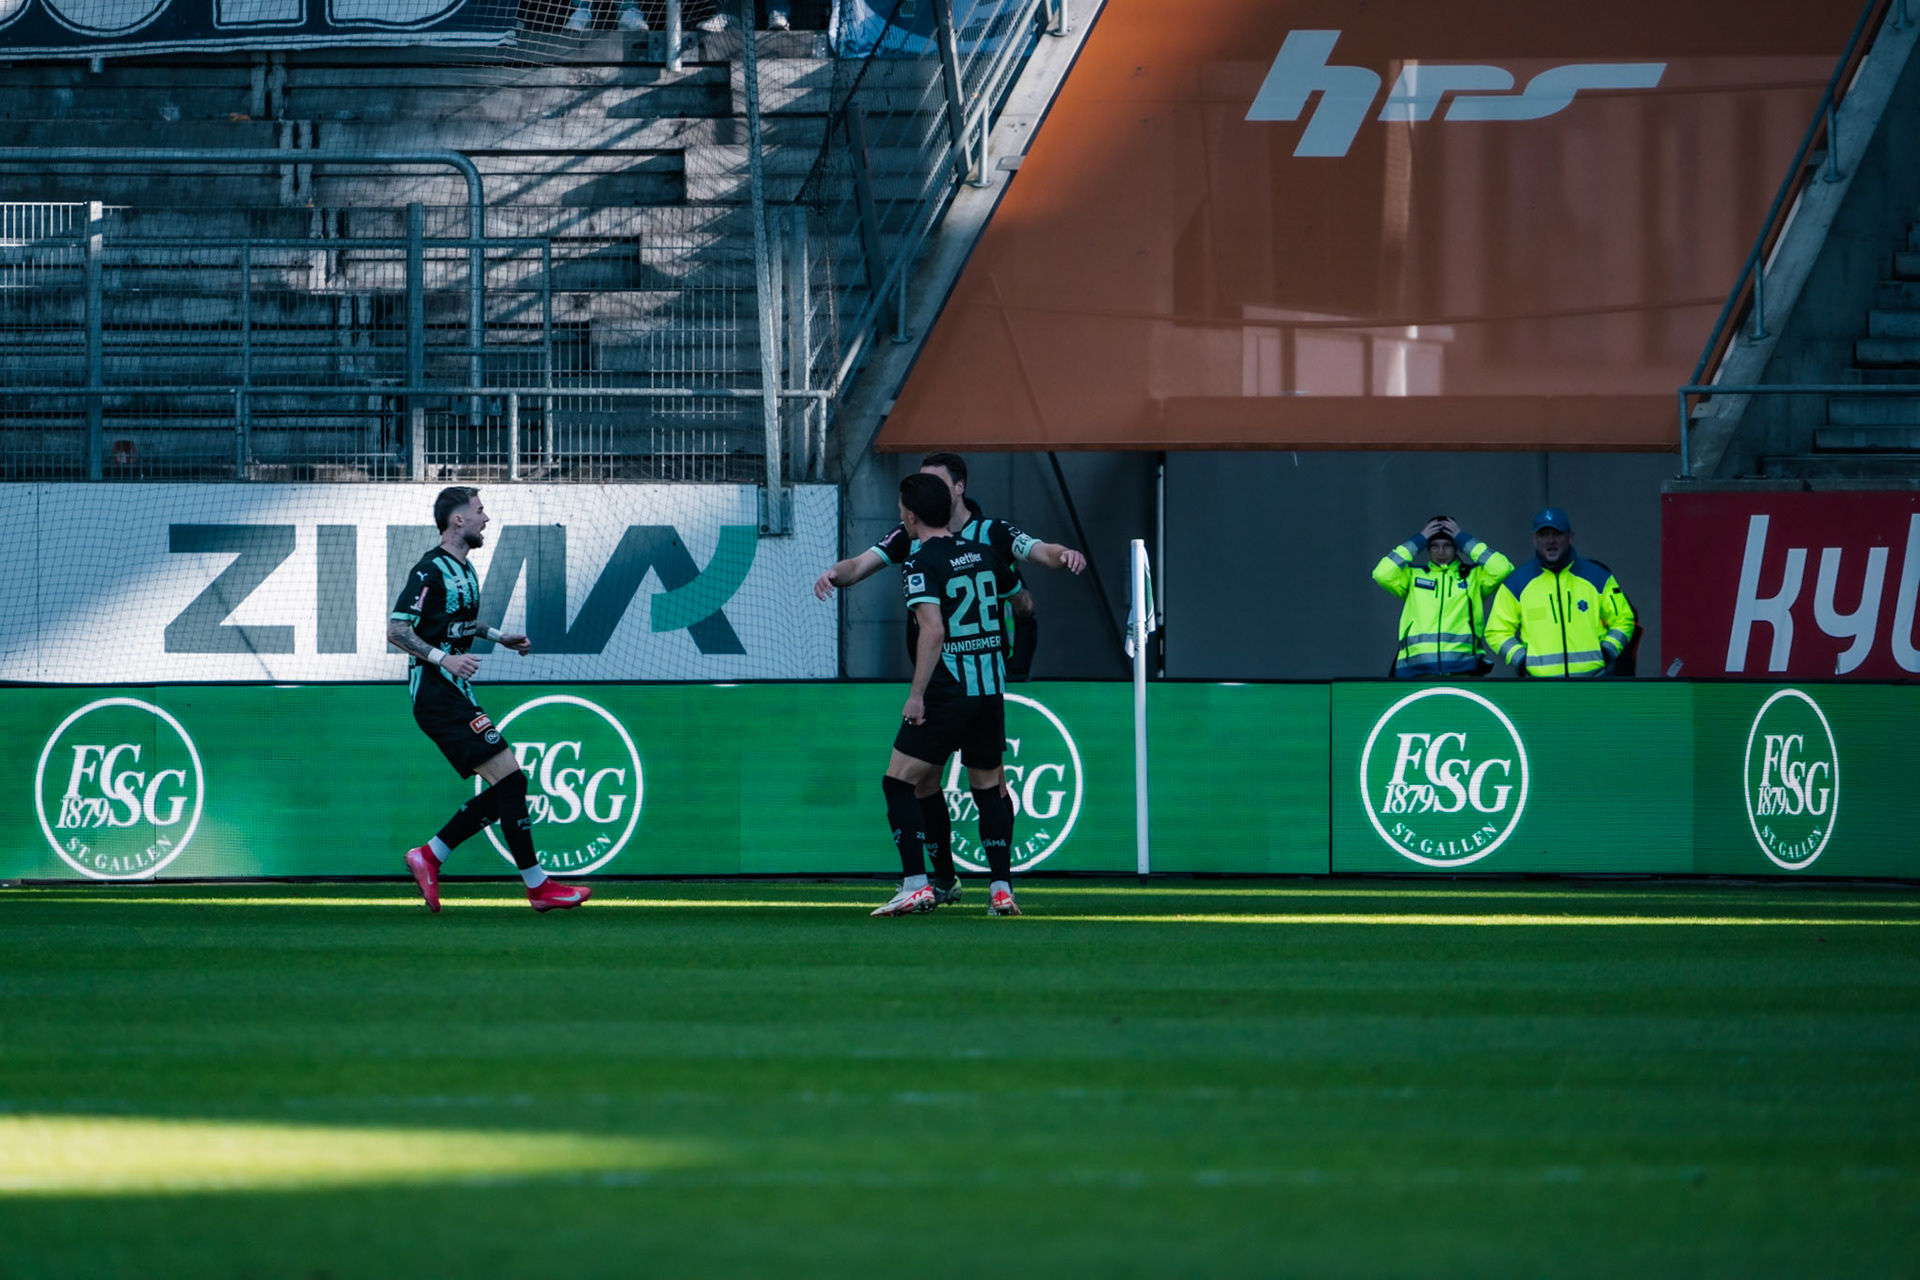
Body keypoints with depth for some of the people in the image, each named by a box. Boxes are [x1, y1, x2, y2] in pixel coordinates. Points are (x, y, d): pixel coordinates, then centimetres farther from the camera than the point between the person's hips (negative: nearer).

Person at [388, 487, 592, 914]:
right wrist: (444, 658, -28)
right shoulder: (430, 571, -14)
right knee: (509, 777, -14)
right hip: (436, 694, -10)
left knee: (504, 791, 5)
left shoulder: (464, 570, 15)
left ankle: (428, 856, 12)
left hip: (456, 695, 10)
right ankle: (538, 886, -11)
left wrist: (499, 637, 24)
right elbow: (396, 630, -18)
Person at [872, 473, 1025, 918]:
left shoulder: (921, 565, -11)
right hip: (992, 686, 6)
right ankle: (1001, 888, 9)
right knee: (989, 785, 16)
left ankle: (916, 885, -7)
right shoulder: (983, 553, 9)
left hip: (947, 693, -6)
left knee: (899, 782, 1)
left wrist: (917, 695, -20)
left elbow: (934, 631, -21)